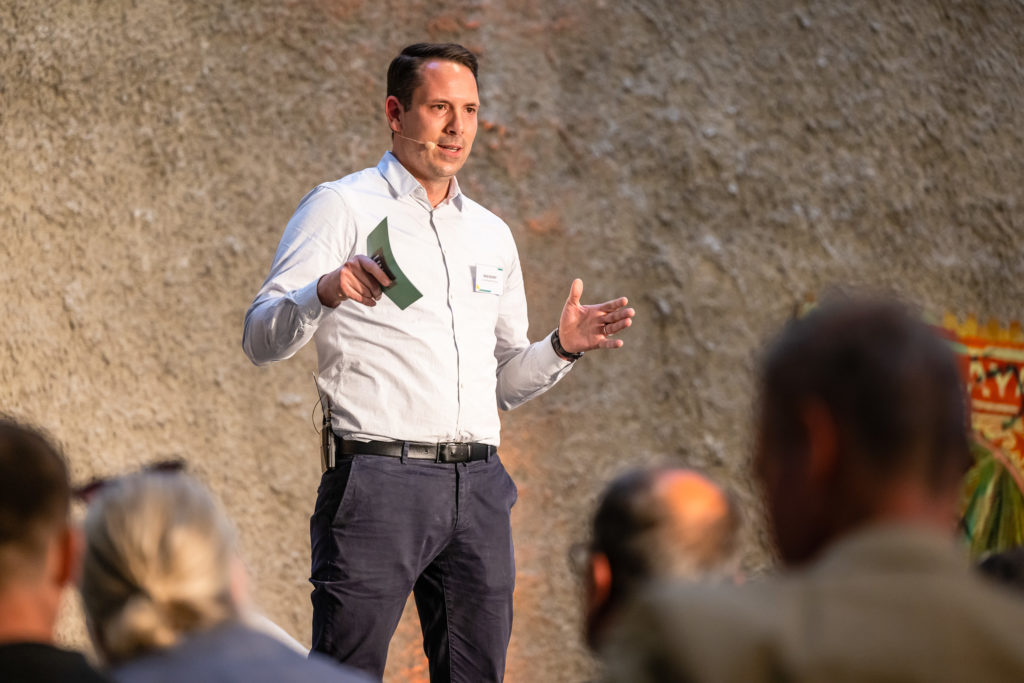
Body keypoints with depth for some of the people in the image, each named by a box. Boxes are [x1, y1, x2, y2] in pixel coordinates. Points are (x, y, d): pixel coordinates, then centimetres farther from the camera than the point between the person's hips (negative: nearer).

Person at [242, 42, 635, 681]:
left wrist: (561, 348, 6)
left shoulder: (491, 234, 21)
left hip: (478, 487, 6)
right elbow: (261, 340, -6)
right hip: (377, 480, -6)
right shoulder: (342, 207, 2)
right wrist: (324, 293, -25)